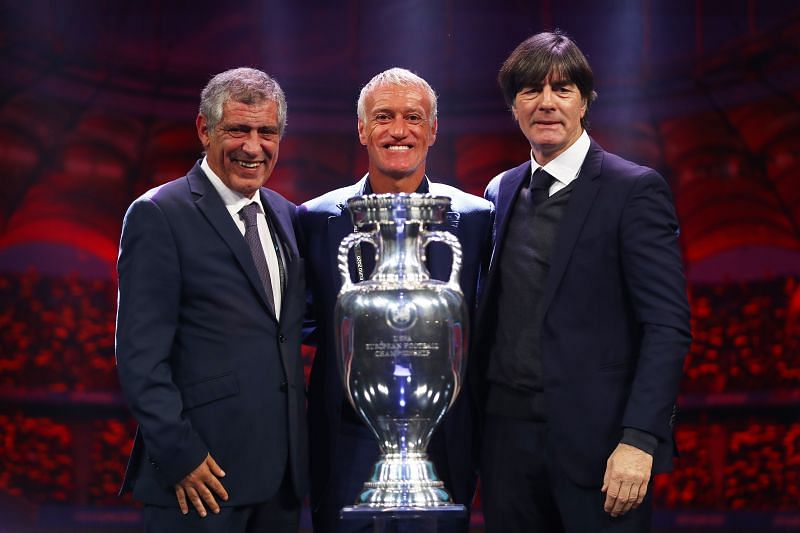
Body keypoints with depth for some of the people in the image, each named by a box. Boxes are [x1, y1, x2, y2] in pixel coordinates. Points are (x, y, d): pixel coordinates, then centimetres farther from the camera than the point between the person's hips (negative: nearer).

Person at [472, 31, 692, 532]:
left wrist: (639, 438, -19)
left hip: (596, 437, -5)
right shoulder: (501, 191, 12)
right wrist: (478, 413, 7)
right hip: (508, 434, 5)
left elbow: (668, 325, -11)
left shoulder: (635, 189, -5)